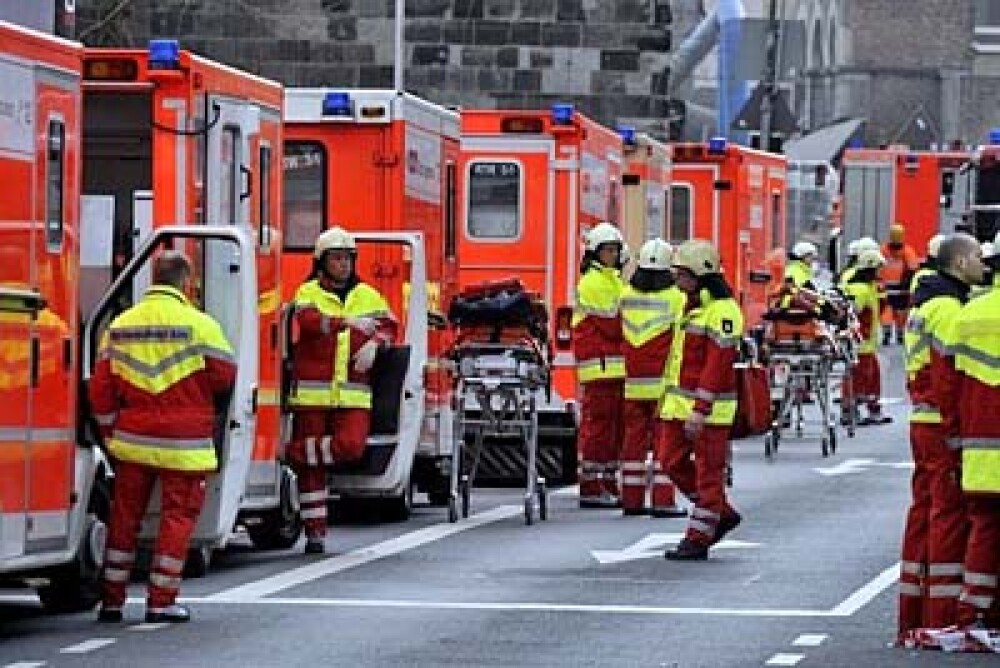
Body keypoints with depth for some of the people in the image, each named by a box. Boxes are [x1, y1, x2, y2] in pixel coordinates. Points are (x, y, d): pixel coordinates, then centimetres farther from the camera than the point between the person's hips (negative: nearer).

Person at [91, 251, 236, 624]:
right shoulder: (199, 324, -9)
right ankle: (161, 602, 3)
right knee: (178, 516, 5)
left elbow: (101, 389, 6)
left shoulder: (120, 325, 6)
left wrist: (111, 432, 16)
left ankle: (112, 600, 14)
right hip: (184, 445, -4)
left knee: (124, 516, 12)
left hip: (132, 440, 4)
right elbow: (225, 378, -5)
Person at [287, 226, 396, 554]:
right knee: (312, 470, 0)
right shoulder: (308, 292, 2)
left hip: (353, 394, 2)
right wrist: (347, 322, -30)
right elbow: (307, 320, -17)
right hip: (313, 393, -2)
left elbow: (388, 325, 9)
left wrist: (374, 343, -13)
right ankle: (315, 530, 10)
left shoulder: (368, 296, 14)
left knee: (351, 444, -23)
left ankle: (296, 453, 1)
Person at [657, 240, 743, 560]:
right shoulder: (692, 306, 16)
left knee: (708, 472, -2)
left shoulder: (722, 310, -16)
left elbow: (717, 365, -21)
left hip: (710, 406, -10)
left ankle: (698, 539, 2)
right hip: (681, 402, 10)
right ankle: (723, 514, 22)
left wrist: (700, 411, -24)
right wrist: (670, 399, 22)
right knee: (672, 460, 10)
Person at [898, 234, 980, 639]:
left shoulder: (925, 302, 19)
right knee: (949, 514, -8)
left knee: (924, 512, 13)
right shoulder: (948, 306, -14)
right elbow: (949, 374, -20)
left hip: (922, 421, 10)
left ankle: (912, 620, 16)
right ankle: (942, 620, -8)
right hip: (944, 425, -10)